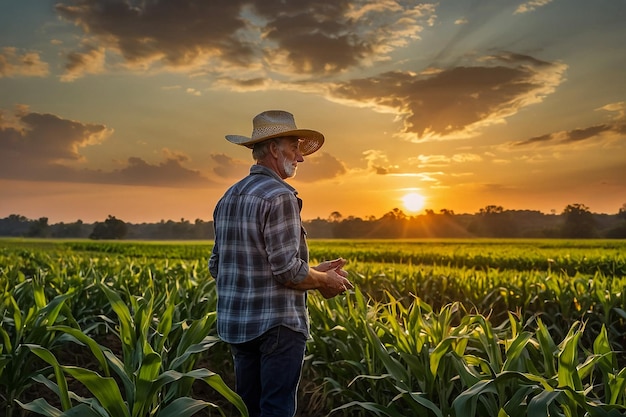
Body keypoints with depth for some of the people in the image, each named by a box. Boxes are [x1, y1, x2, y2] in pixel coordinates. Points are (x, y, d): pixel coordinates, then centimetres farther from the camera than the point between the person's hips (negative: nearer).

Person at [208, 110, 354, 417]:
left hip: (236, 323, 8)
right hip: (277, 323, -8)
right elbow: (287, 270, -20)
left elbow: (216, 266, 13)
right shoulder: (280, 196, -15)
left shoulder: (228, 197, 11)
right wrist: (326, 280, -2)